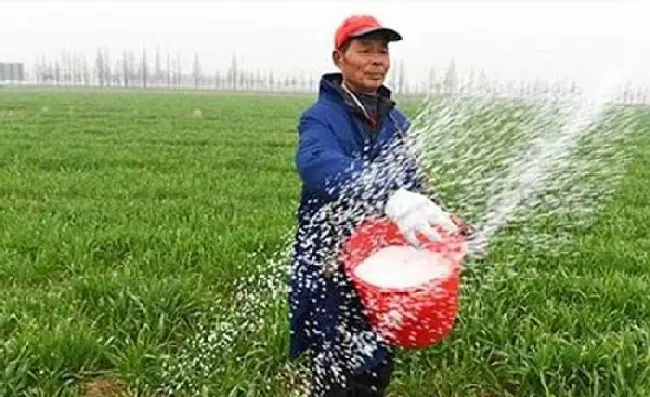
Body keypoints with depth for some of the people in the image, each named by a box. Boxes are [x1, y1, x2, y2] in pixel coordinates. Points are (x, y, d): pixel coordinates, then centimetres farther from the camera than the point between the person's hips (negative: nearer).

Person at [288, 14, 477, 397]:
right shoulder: (320, 118, -14)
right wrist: (391, 198, -54)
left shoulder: (397, 121, 7)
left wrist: (442, 216, -13)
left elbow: (414, 181, 9)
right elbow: (322, 166, -36)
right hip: (333, 276, -6)